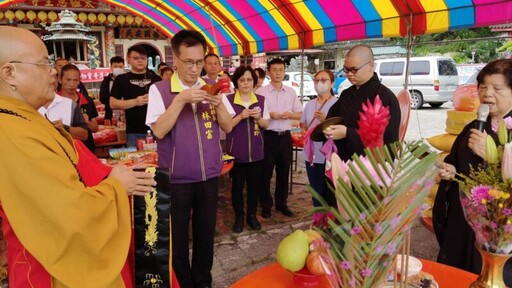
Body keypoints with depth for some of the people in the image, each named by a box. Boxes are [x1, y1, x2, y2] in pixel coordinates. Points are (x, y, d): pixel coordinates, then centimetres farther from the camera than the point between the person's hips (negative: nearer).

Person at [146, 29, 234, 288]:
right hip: (176, 178, -3)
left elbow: (228, 127, 3)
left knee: (206, 232, 16)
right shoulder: (159, 90, -7)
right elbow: (159, 131, -17)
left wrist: (219, 103, -16)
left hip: (209, 174, 4)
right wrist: (180, 99, -25)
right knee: (177, 237, 10)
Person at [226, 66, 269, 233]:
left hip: (256, 151, 3)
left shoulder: (261, 100, 4)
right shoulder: (229, 100, -7)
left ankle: (252, 215, 28)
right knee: (237, 185, 8)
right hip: (236, 151, -3)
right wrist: (241, 116, -21)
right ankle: (239, 217, 23)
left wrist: (258, 117, -12)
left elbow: (266, 125, 8)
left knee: (254, 184, 12)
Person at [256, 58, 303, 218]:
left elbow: (299, 114, 10)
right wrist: (269, 115, -20)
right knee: (266, 172, 5)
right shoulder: (261, 92, -4)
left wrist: (290, 115, -11)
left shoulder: (291, 92, 7)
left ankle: (282, 203, 28)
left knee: (283, 171, 13)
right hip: (268, 136, -3)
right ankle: (266, 205, 20)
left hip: (285, 136, 3)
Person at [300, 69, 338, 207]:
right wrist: (305, 133, 0)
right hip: (311, 154, 6)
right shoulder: (309, 104, 10)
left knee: (329, 192, 2)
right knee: (315, 190, 17)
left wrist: (326, 121, -27)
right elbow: (303, 124, 21)